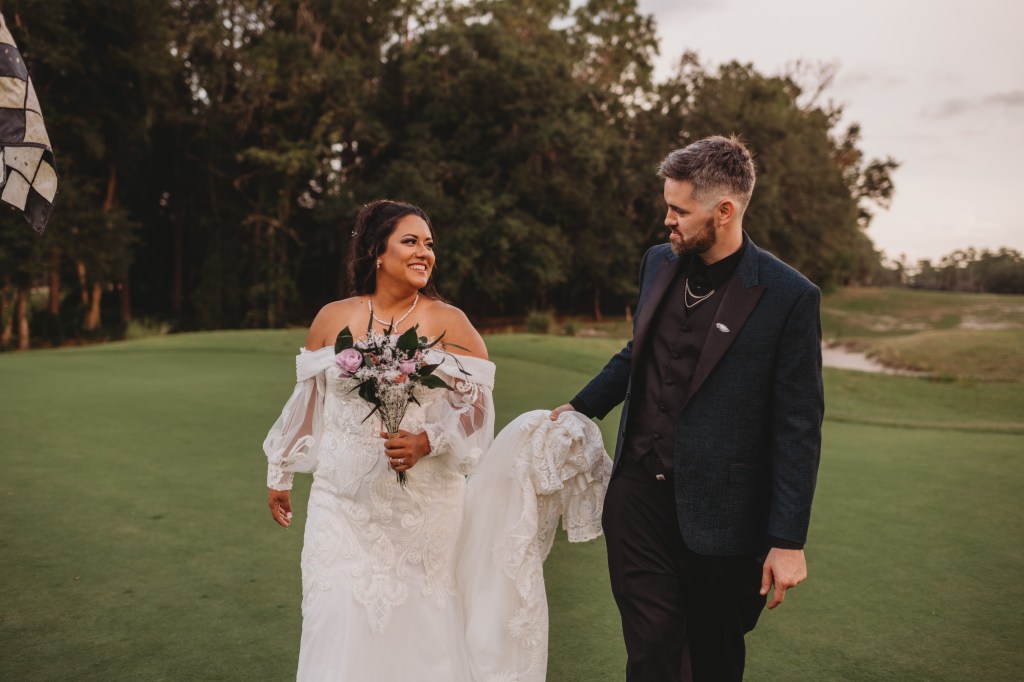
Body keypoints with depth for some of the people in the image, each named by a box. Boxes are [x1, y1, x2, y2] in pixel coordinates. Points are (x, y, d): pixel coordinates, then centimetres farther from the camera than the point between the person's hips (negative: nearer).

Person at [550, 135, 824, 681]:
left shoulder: (789, 297, -13)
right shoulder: (659, 263, 3)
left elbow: (798, 426, -11)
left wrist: (788, 540, -11)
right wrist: (581, 407, 16)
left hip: (719, 514, -3)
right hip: (637, 491, 4)